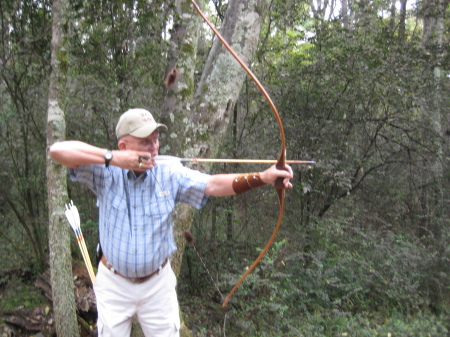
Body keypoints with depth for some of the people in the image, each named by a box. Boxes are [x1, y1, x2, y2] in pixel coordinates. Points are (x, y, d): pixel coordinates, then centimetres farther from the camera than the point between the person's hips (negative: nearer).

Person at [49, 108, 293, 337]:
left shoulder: (170, 174, -9)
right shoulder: (106, 173, -12)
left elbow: (214, 185, -18)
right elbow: (58, 150, -21)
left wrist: (262, 177, -31)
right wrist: (112, 158, -29)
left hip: (158, 283, 1)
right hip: (114, 284, -1)